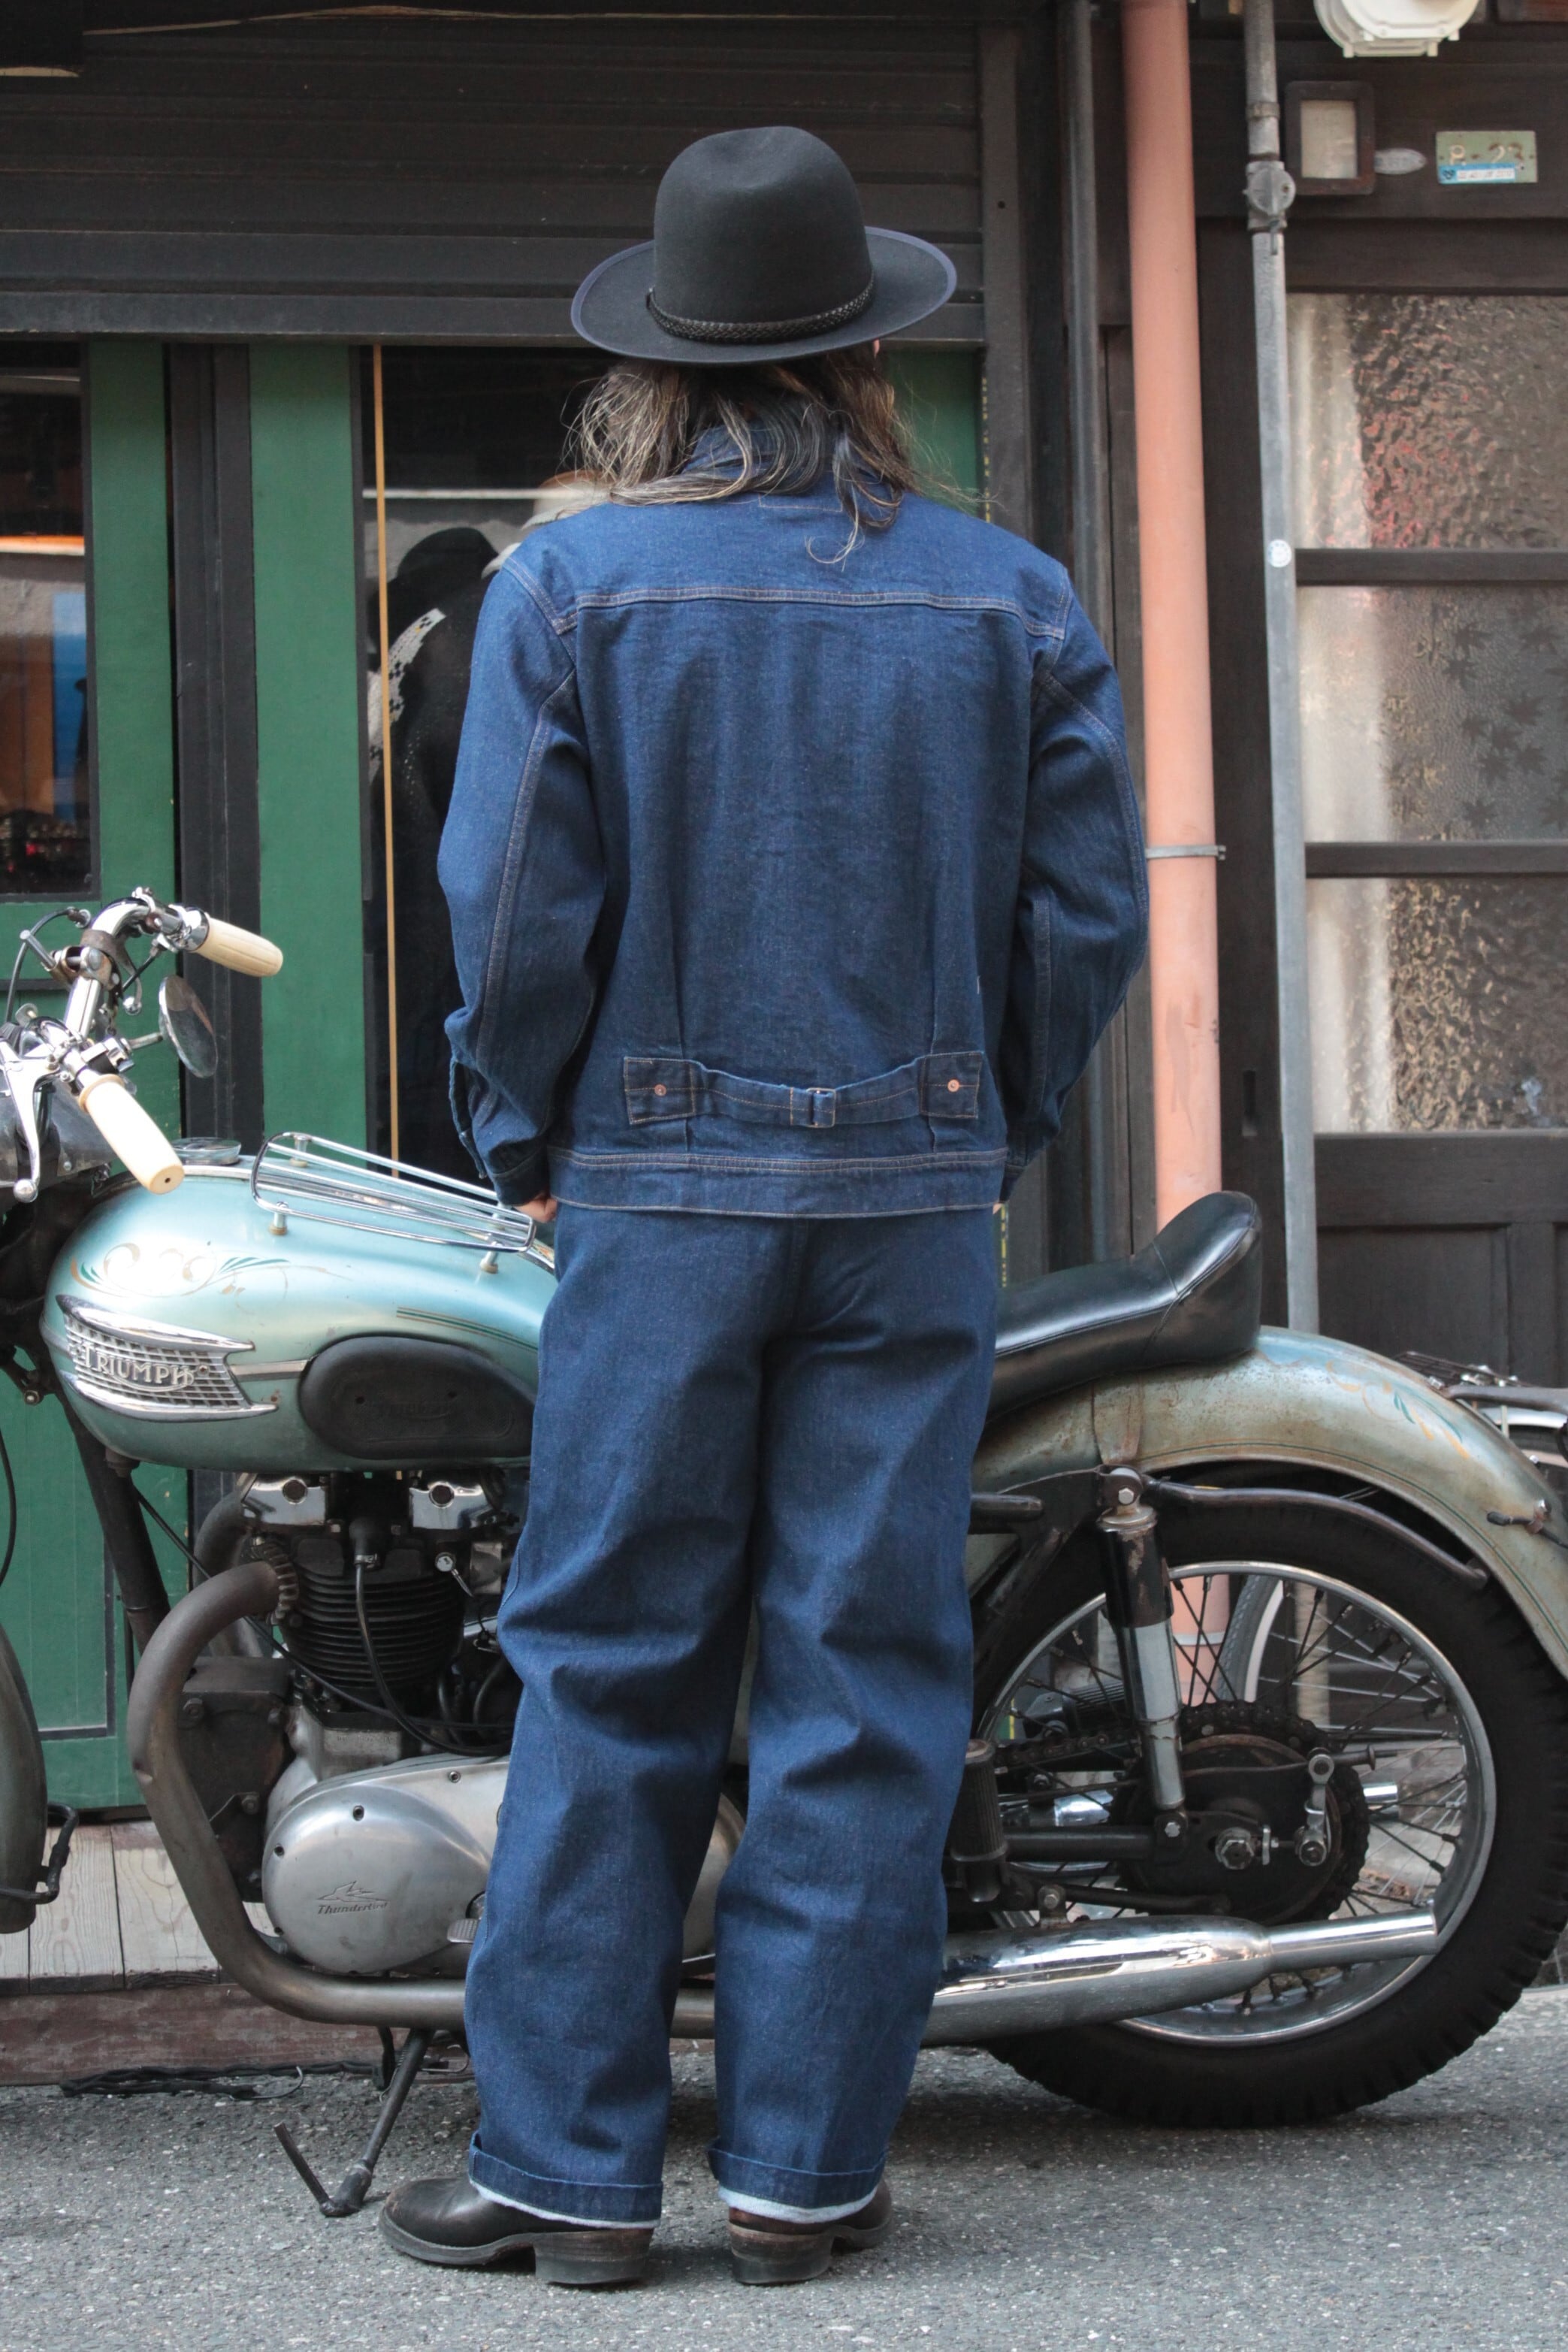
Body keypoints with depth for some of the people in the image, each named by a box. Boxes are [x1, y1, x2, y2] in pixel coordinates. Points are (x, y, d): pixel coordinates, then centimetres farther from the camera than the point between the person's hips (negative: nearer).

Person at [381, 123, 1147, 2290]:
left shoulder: (567, 587, -3)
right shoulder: (1014, 599, 4)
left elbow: (516, 901, -6)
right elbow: (1087, 911, 3)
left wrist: (524, 1143, 8)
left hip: (662, 1193, -1)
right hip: (917, 1201, 1)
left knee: (612, 1679, 5)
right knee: (865, 1683, 5)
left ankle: (572, 2167, 8)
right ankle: (806, 2168, 9)